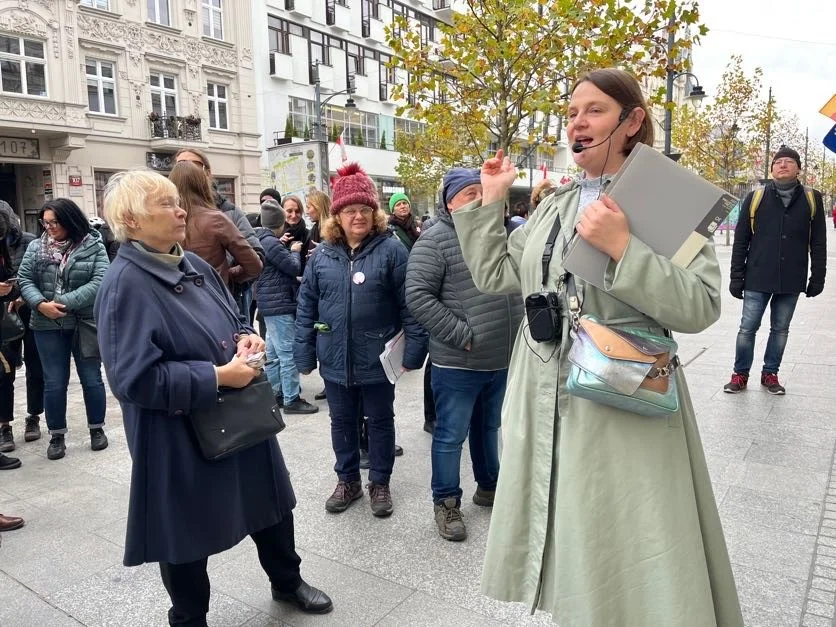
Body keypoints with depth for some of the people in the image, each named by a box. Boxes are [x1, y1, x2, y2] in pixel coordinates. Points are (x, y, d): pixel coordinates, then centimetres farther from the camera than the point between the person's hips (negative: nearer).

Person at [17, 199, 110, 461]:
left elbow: (100, 282, -14)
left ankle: (97, 429, 25)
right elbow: (24, 279, 2)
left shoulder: (93, 246, -4)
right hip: (48, 326, 2)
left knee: (91, 378, 8)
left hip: (86, 323, -2)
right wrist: (40, 304, -17)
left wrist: (65, 302, -20)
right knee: (54, 383, 8)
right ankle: (56, 436, 21)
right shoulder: (35, 247, 5)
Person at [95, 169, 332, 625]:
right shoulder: (125, 284, -19)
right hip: (181, 436, -8)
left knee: (269, 501, 21)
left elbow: (230, 321, 18)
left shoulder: (194, 265, 5)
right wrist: (216, 377, -23)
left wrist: (245, 337, -5)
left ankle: (287, 582, 46)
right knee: (187, 532, 12)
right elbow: (133, 379, -25)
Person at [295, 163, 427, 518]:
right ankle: (347, 480, 36)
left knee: (380, 421, 13)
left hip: (377, 359, -3)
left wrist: (413, 350, -13)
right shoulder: (323, 254, 2)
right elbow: (306, 306, 4)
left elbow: (409, 303, -9)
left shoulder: (391, 249, -8)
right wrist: (305, 354, 2)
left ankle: (379, 482, 31)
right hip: (335, 360, 3)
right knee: (342, 422, 17)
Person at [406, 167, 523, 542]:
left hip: (501, 359, 7)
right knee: (451, 435, 6)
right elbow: (417, 296, -18)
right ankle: (446, 503, 22)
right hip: (458, 363, -6)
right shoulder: (435, 240, -11)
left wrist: (520, 329, 9)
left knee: (489, 428, 22)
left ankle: (488, 487, 39)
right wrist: (461, 334, -19)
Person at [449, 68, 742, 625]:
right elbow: (493, 275, 11)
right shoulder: (554, 206, 11)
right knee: (562, 540, 19)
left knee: (621, 551, 7)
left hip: (623, 407, -5)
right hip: (544, 402, 6)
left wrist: (622, 249, -24)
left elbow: (701, 306, -15)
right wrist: (490, 201, 8)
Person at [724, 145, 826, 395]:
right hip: (757, 279, -1)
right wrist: (736, 277, -1)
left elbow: (818, 244, 7)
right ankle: (740, 374, 16)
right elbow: (741, 240, 1)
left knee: (780, 330, 12)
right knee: (747, 328, 2)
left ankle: (770, 374, 25)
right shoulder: (755, 197, 1)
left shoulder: (812, 199, 4)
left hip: (792, 281, 2)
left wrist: (817, 278, 3)